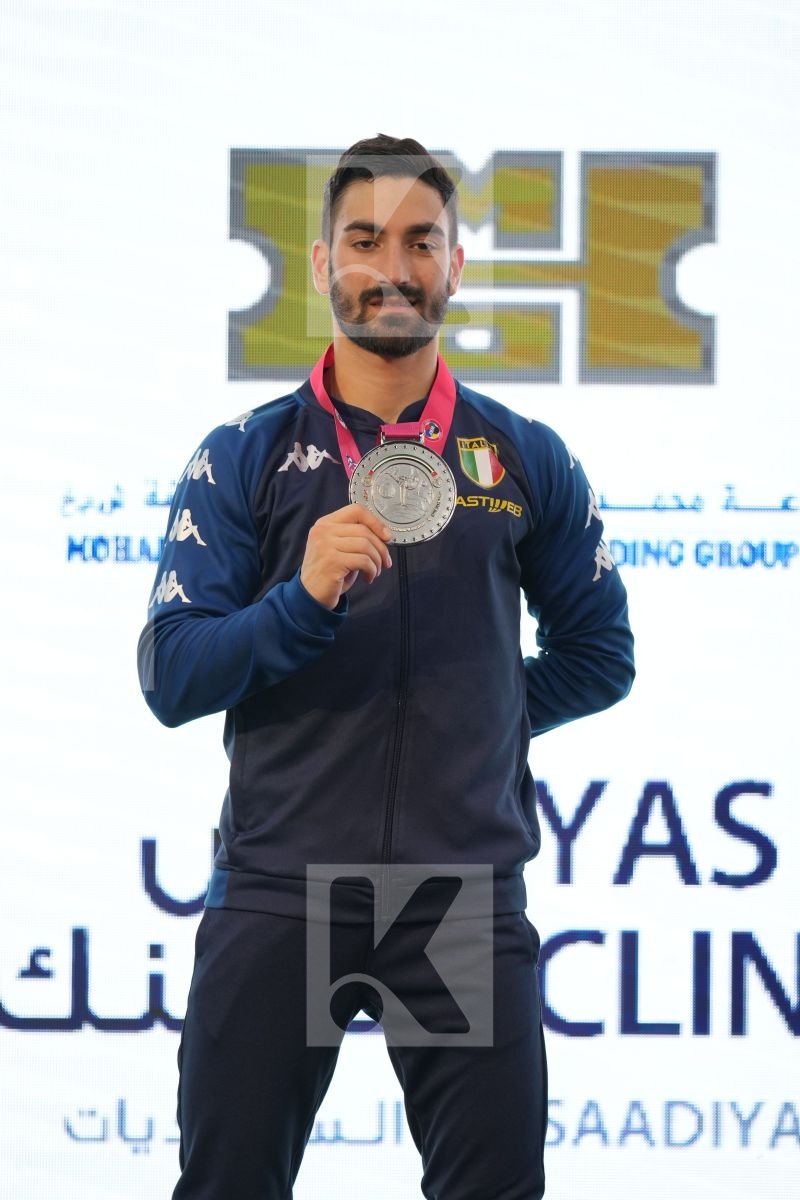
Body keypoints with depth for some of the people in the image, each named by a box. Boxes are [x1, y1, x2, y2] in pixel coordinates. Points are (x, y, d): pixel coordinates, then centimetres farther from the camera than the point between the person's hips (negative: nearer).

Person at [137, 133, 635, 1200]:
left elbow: (598, 656, 18)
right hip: (279, 894, -1)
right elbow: (170, 679, -4)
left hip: (467, 898, 1)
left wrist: (476, 716, 6)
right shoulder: (243, 460, 4)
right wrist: (302, 600, -18)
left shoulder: (528, 462, 8)